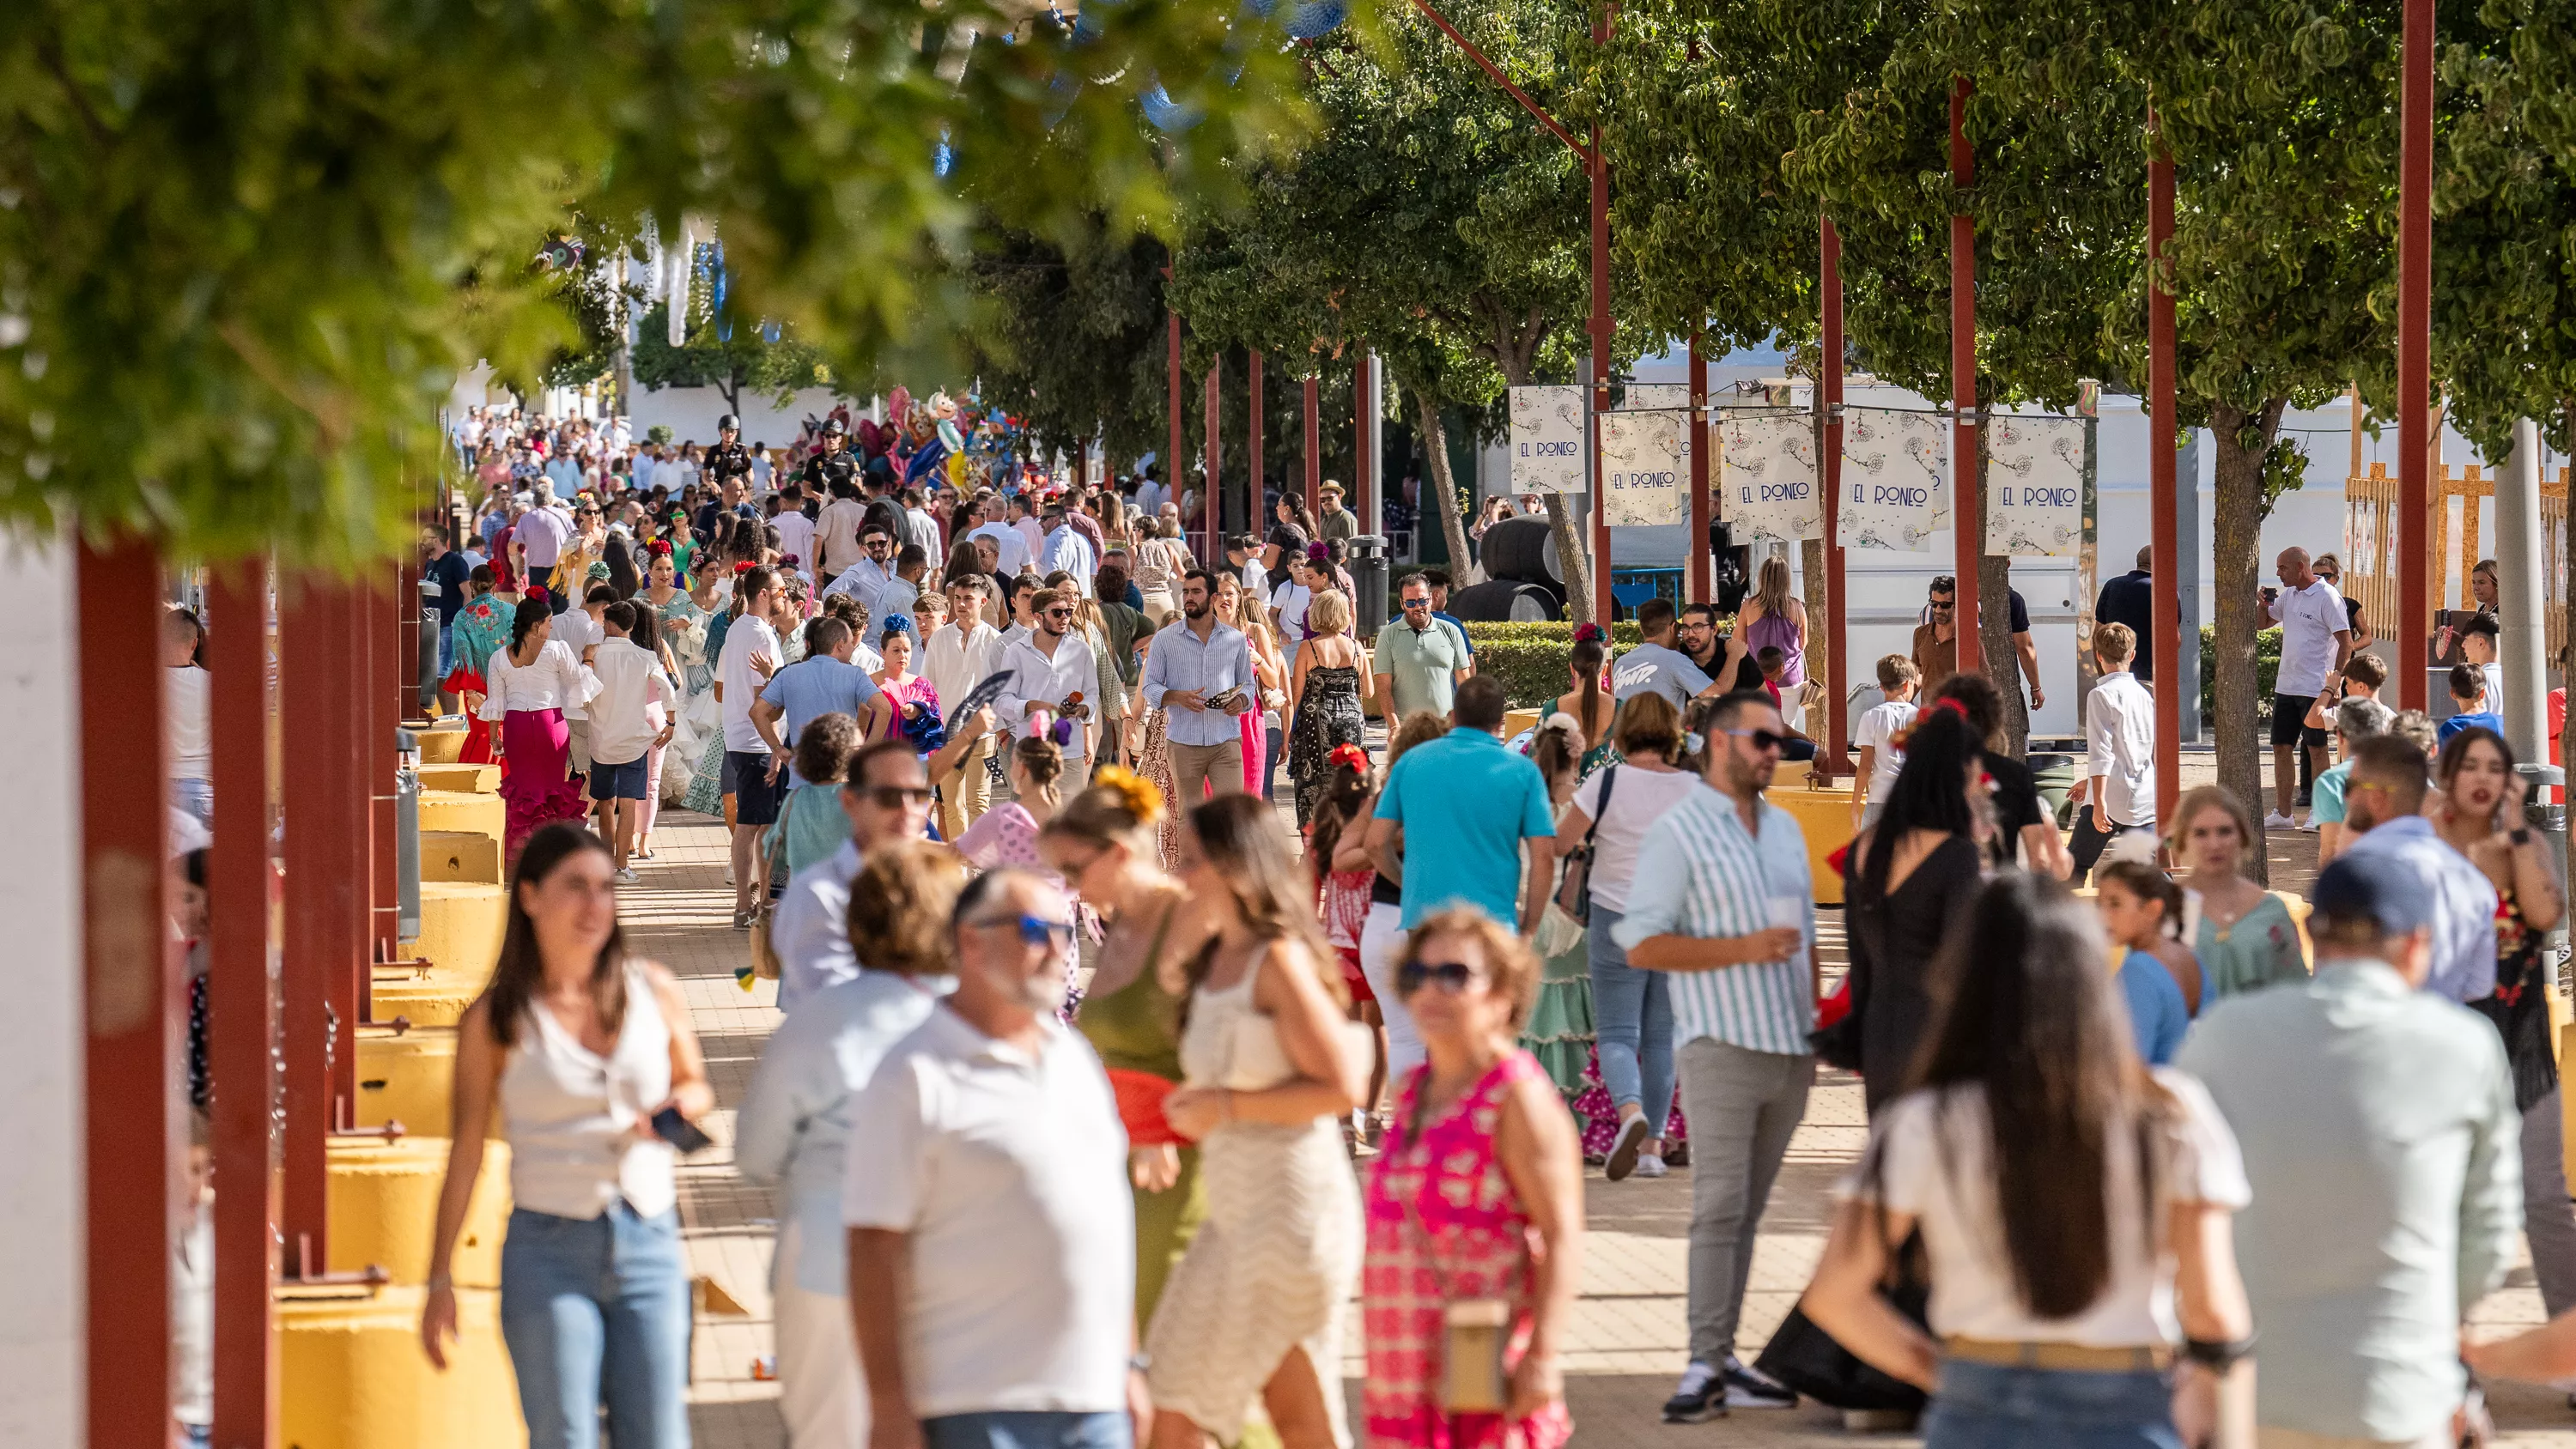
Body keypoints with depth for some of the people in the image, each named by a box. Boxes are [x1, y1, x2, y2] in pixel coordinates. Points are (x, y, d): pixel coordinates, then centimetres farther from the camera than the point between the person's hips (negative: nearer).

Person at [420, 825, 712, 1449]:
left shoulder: (655, 993, 5)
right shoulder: (496, 1020, -2)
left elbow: (696, 1086, 21)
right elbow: (465, 1154, 2)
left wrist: (680, 1107, -5)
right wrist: (440, 1280, 1)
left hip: (650, 1249, 3)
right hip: (550, 1252, -2)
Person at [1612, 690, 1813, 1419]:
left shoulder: (1785, 828, 16)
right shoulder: (1677, 833, -5)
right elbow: (1641, 946, -10)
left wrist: (1820, 1012, 12)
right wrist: (1744, 949, -17)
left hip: (1791, 1047, 6)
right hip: (1722, 1045, -6)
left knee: (1747, 1211, 6)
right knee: (1719, 1207, -10)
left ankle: (1725, 1360, 7)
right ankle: (1707, 1366, -10)